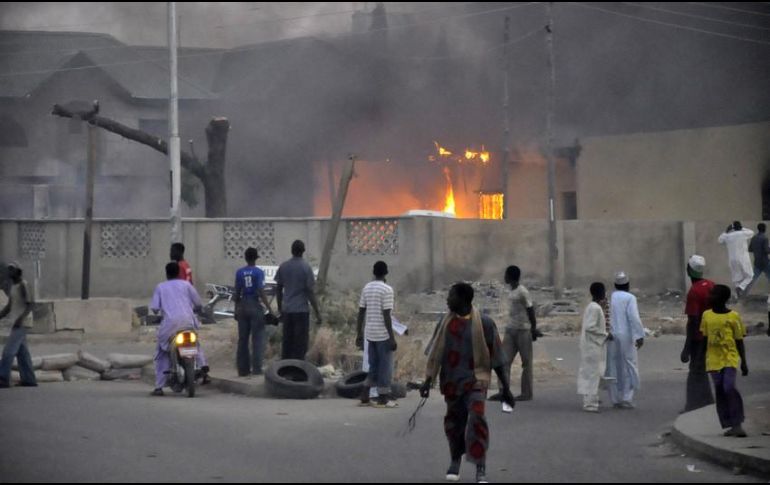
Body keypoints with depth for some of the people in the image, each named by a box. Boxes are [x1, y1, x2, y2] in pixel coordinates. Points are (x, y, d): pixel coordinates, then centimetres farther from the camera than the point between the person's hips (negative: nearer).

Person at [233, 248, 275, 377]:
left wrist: (236, 308, 17)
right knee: (257, 339, 0)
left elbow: (237, 292, 7)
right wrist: (269, 309, -12)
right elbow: (261, 292, -14)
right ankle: (256, 368, -4)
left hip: (243, 306, 4)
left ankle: (243, 369, 11)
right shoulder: (258, 272, -8)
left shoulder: (239, 273, 5)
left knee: (243, 339, 9)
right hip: (255, 306, -4)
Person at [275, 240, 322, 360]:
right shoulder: (305, 267, -8)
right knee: (300, 344, 0)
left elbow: (278, 289, 10)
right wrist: (317, 313, -6)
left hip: (286, 310, 5)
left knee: (287, 342, 11)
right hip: (301, 310, -5)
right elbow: (310, 292, -10)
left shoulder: (283, 266, 5)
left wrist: (280, 309, 21)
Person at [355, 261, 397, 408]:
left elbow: (361, 312, 9)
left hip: (370, 334, 6)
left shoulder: (366, 288, 8)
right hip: (383, 334, -6)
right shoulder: (387, 290, -12)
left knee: (374, 366, 15)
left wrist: (359, 334, 15)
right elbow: (386, 315, -16)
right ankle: (383, 399, 6)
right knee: (385, 367, 3)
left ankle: (364, 397, 11)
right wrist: (392, 338, -13)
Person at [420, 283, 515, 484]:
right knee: (454, 421, 12)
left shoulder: (484, 323, -8)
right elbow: (436, 353, 7)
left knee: (476, 419, -20)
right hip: (451, 381, 4)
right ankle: (455, 460, 37)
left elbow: (496, 358, -2)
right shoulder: (446, 323, 2)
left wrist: (505, 388, 0)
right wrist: (428, 381, 1)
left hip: (475, 380, -3)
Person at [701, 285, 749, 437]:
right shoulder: (707, 315, 7)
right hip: (714, 360, 4)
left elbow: (739, 341, 1)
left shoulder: (733, 316, -3)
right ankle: (729, 425, 10)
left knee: (729, 388, -18)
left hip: (730, 358, -4)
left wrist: (744, 362, 1)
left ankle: (737, 424, -9)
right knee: (719, 392, 2)